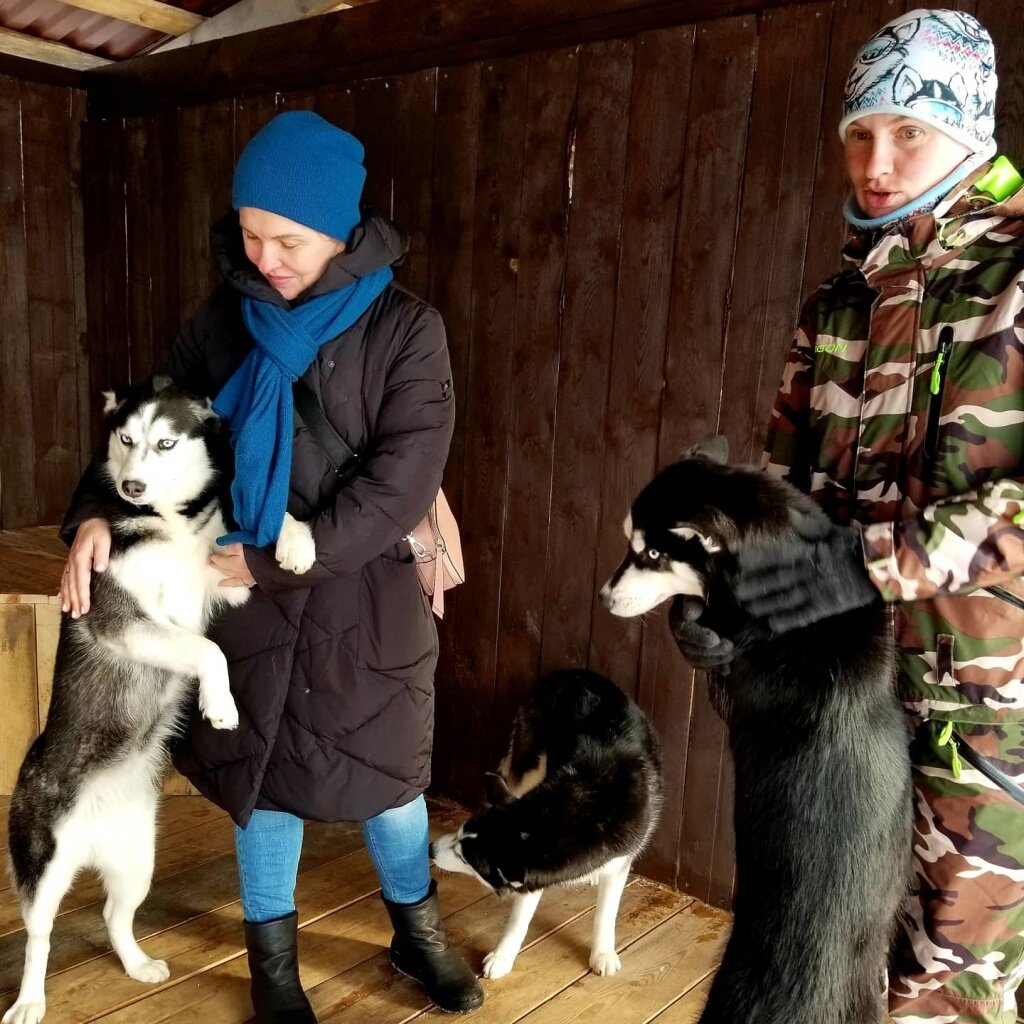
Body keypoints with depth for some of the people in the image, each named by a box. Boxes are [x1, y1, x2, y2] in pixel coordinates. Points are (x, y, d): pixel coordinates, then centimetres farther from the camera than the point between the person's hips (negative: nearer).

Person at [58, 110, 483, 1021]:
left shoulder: (406, 331, -11)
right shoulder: (224, 321, -1)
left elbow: (399, 485, -18)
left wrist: (269, 562, -20)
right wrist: (96, 512, -11)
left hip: (365, 600, -2)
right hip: (248, 598, 2)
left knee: (384, 780, 12)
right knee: (264, 782, 14)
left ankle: (417, 933, 40)